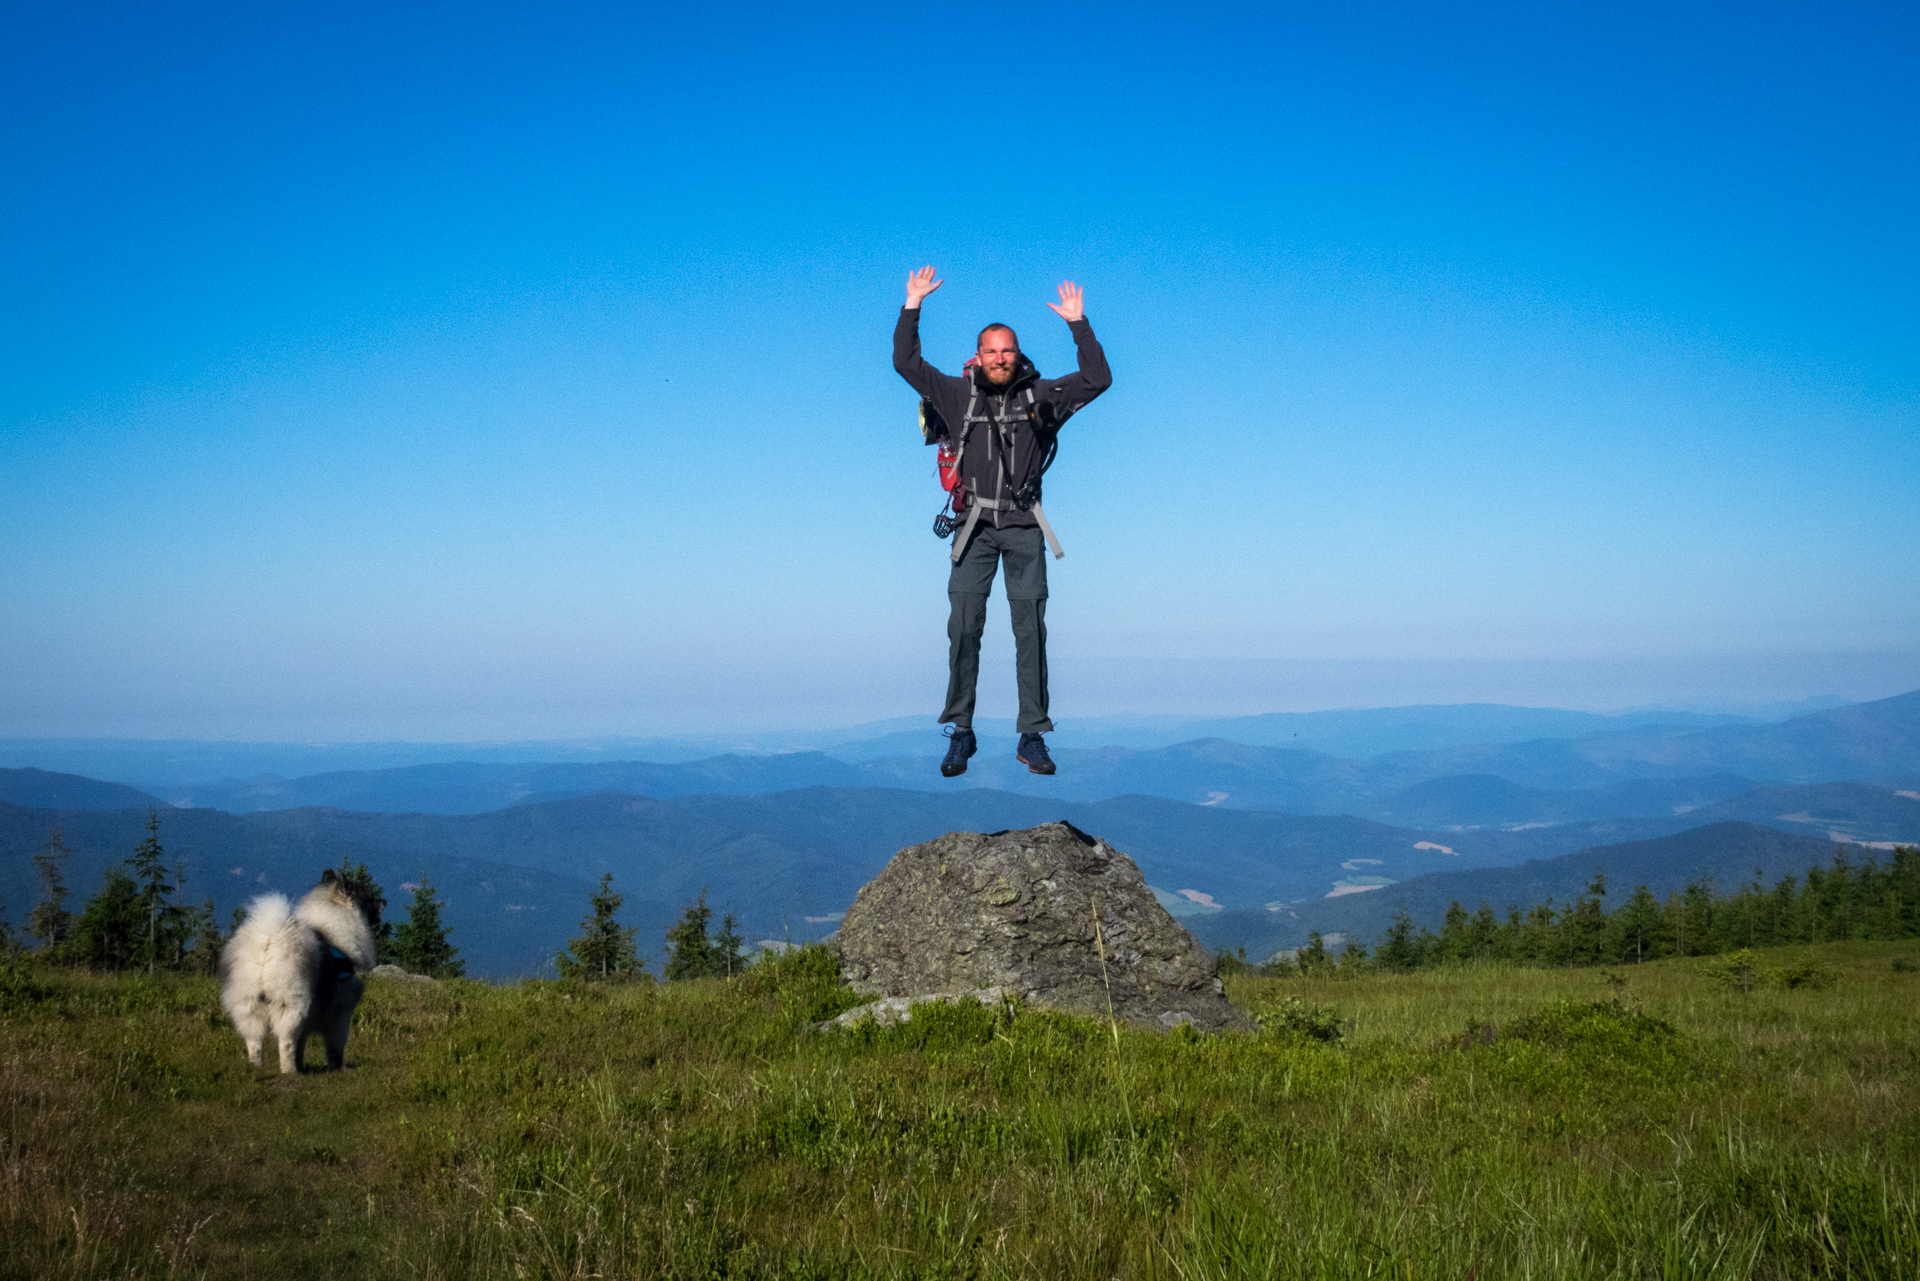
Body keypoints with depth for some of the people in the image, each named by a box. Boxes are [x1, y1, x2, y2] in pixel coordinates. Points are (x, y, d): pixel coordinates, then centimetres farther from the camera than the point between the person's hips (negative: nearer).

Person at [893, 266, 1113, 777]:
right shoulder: (958, 395, 6)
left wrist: (1078, 324, -1)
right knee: (963, 627, -4)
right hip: (975, 526, 0)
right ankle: (961, 734, 4)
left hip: (1023, 528, 0)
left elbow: (1098, 379, 5)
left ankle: (1032, 736, 4)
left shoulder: (1041, 397, 6)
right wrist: (912, 306, 1)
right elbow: (906, 363, 7)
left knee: (1031, 629, -1)